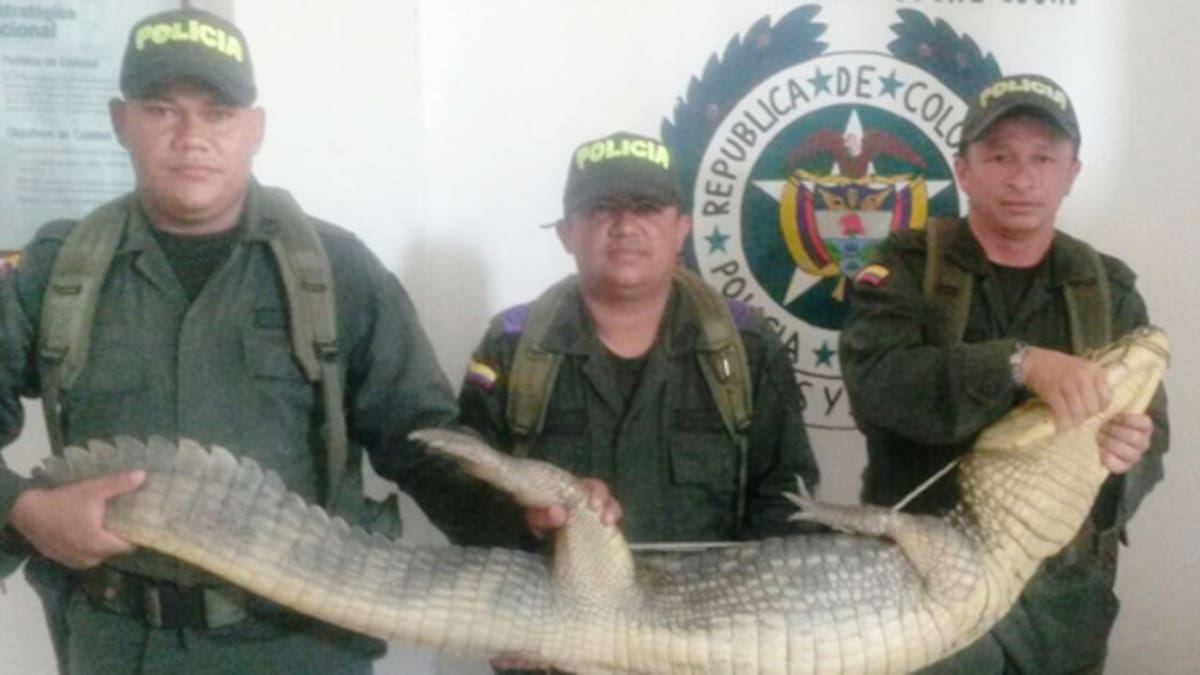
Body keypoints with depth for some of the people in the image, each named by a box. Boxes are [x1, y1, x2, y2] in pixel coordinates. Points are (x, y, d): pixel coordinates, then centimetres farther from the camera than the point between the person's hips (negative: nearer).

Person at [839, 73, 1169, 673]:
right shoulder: (908, 267, -4)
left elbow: (1149, 434, -2)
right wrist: (1020, 363, -35)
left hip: (1063, 592, 3)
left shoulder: (1110, 289, 6)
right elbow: (875, 382, -23)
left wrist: (1128, 455, -26)